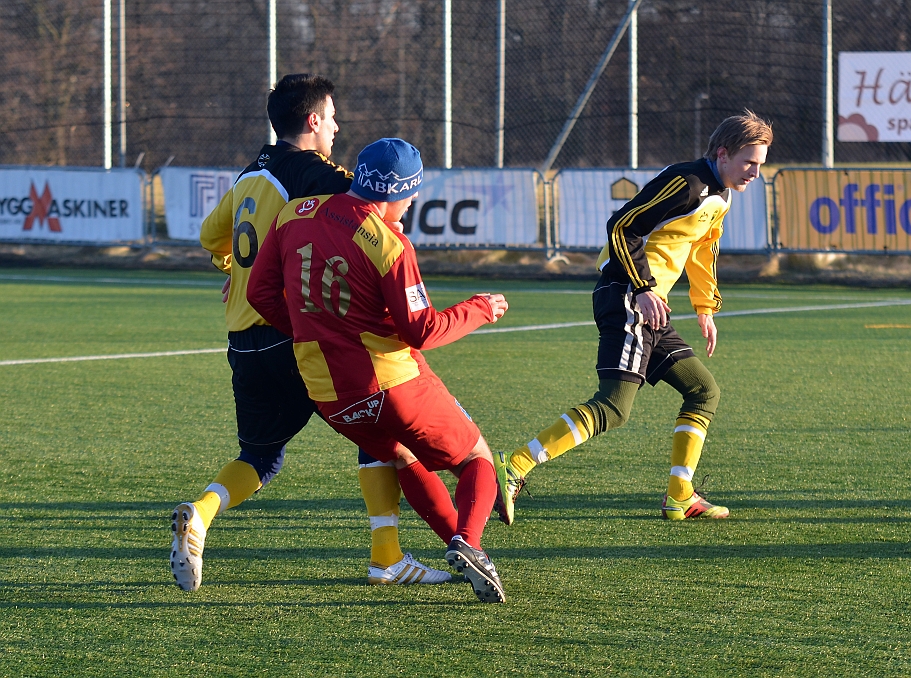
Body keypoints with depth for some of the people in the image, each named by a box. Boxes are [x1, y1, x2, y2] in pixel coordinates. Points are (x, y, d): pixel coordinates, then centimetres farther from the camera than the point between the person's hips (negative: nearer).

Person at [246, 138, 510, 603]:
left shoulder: (296, 215, 0)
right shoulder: (389, 244, -17)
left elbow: (261, 292, 6)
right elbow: (421, 330, -15)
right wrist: (480, 310, 0)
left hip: (330, 398, 6)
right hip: (394, 385, -6)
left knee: (407, 462, 30)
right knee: (477, 460, 10)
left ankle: (461, 545, 25)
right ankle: (468, 541, -17)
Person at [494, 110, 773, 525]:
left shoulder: (720, 198, 17)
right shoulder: (686, 183, -14)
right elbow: (621, 227, -18)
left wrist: (705, 308, 34)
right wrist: (643, 289, -21)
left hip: (649, 304, 10)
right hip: (625, 299, -10)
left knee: (704, 391, 12)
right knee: (614, 406, -20)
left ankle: (679, 498, 14)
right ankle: (513, 469, -25)